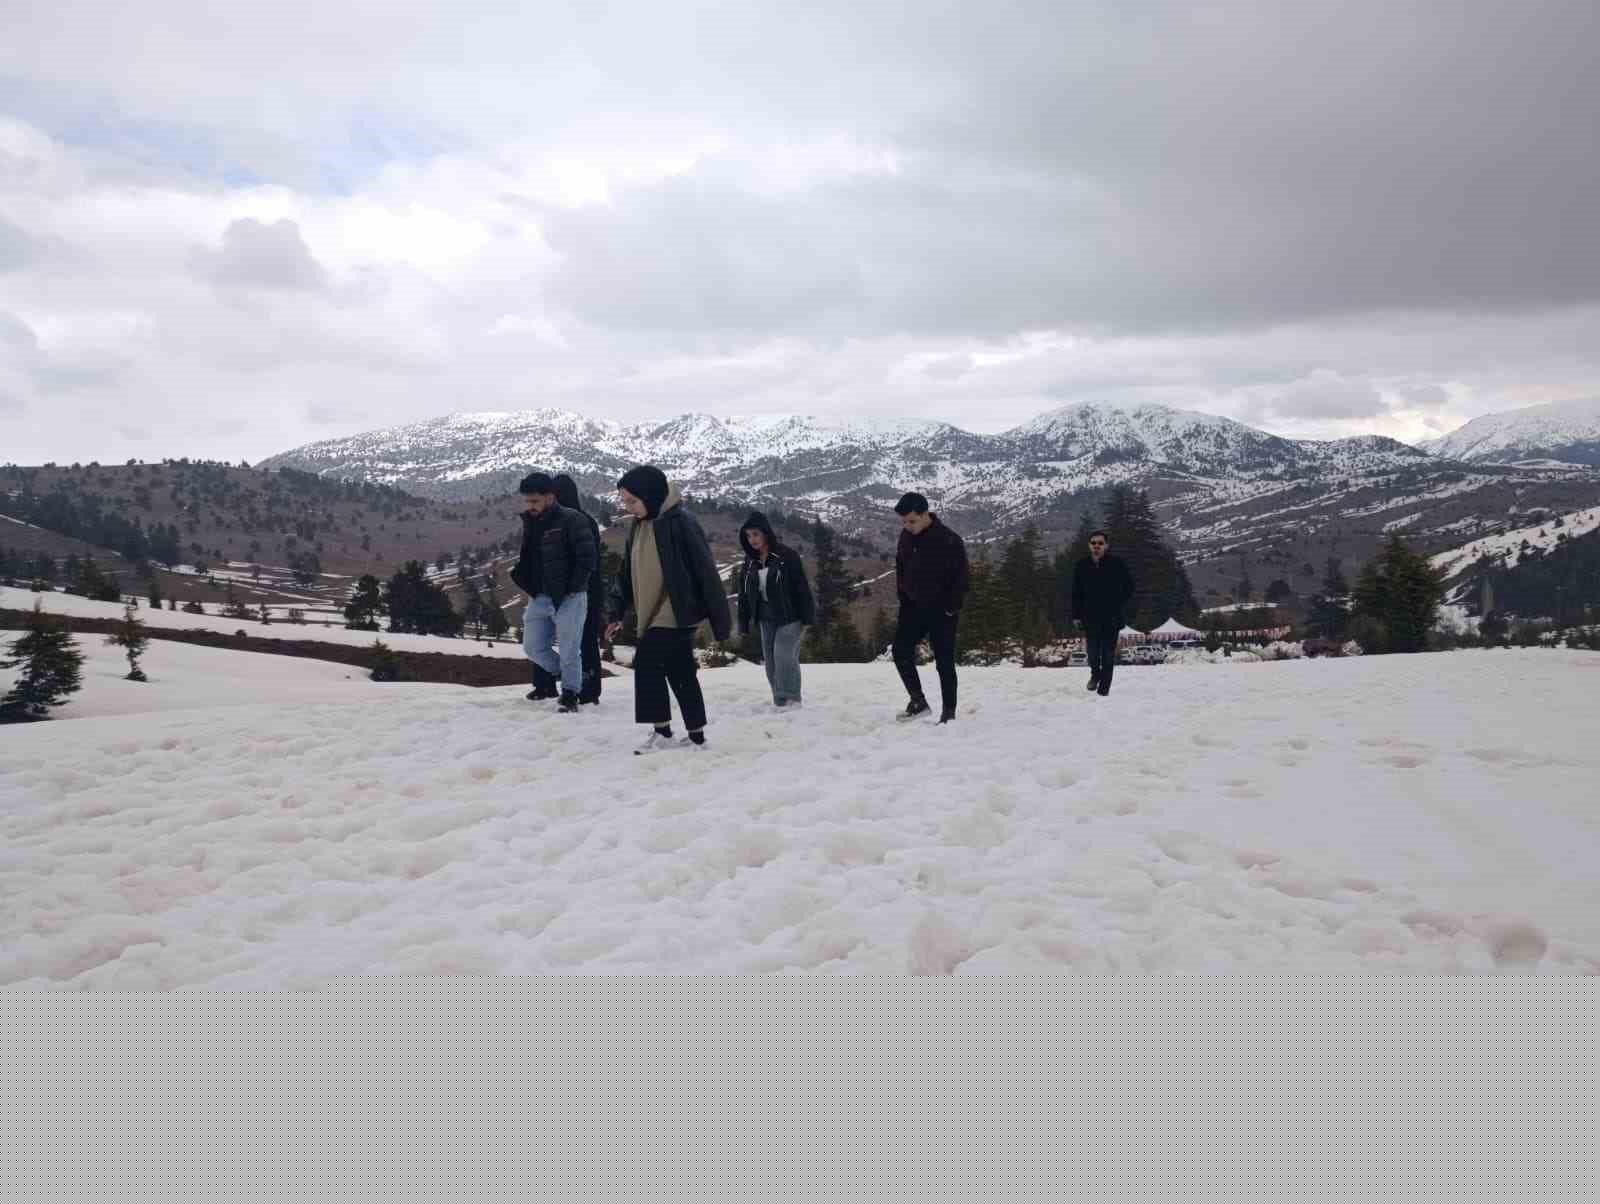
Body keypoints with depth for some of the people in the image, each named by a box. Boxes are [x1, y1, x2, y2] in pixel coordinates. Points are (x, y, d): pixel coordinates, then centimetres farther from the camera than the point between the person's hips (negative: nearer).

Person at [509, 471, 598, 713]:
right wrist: (527, 584, 8)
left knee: (569, 650, -1)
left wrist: (572, 589, -15)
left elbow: (588, 558, -15)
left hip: (568, 599, -7)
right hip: (539, 598, 7)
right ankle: (567, 675, 31)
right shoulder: (530, 523, 9)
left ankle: (570, 695, 15)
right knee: (533, 646, 10)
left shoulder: (572, 520, -13)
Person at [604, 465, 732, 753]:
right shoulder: (639, 527, 9)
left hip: (677, 611, -8)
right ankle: (697, 735, 19)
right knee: (681, 672, 12)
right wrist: (617, 613, 14)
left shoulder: (680, 523, -16)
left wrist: (721, 619, -14)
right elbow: (627, 573, 17)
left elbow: (706, 572, -15)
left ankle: (662, 731, -6)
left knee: (647, 661, -15)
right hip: (654, 614, 8)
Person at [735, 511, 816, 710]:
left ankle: (791, 698, -4)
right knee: (770, 660, 7)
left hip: (789, 616, -6)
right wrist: (744, 624, 8)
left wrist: (807, 617, -12)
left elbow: (802, 586, -11)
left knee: (784, 655, -15)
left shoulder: (786, 555, -12)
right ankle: (780, 699, 17)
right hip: (766, 618, 6)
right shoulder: (750, 561, 5)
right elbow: (743, 594, 10)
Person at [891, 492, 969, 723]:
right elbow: (900, 569, 15)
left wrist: (951, 609, -15)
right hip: (913, 608, 5)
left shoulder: (949, 541, -17)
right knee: (901, 651, -6)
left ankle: (948, 713, 8)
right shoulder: (906, 537, 2)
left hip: (941, 611, -5)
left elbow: (961, 578, -12)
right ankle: (918, 701, 6)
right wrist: (903, 600, 8)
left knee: (944, 662, 0)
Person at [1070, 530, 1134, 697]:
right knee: (1092, 650, 1)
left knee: (1108, 652, 0)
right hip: (1090, 616, 1)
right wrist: (1076, 614, 3)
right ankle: (1095, 674, 30)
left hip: (1111, 616, -1)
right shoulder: (1081, 566, 2)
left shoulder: (1116, 563, -4)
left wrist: (1120, 606, -1)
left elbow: (1129, 586, 5)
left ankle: (1105, 685, 10)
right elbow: (1076, 593, 8)